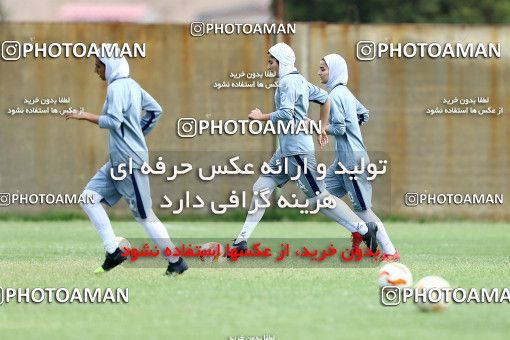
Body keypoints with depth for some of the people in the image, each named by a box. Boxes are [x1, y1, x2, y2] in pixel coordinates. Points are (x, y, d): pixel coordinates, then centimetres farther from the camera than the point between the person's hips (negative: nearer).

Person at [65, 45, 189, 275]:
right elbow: (155, 110, 17)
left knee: (144, 215, -4)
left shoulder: (116, 88, -16)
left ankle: (176, 261, 4)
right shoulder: (132, 85, 12)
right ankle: (113, 252, 3)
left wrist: (87, 116, -15)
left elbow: (113, 121, -25)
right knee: (90, 197, 6)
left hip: (130, 161, -10)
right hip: (117, 161, 10)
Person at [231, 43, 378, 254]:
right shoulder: (300, 81, 15)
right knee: (261, 188, 9)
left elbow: (285, 114, -24)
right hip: (285, 149, 10)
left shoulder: (288, 82, -13)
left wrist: (261, 117, -11)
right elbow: (325, 98, 23)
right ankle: (242, 240, 10)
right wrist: (322, 129, 27)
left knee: (318, 197, -9)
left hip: (297, 148, -10)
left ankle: (363, 230, -8)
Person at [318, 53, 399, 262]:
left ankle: (390, 252, -5)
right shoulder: (345, 92, 13)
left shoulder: (335, 95, -15)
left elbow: (339, 129, -19)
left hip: (351, 157, -10)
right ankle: (358, 231, 16)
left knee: (362, 207, -6)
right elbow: (364, 115, 21)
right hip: (344, 158, 10)